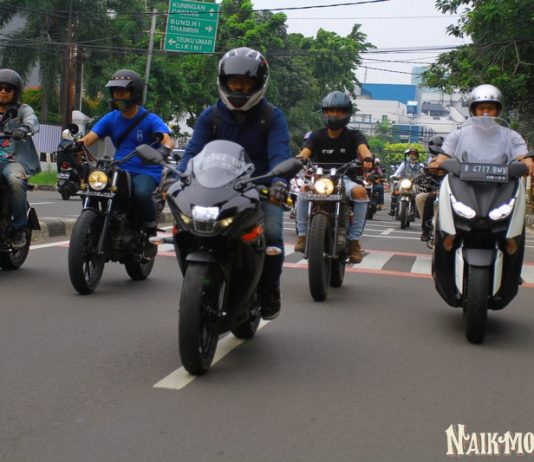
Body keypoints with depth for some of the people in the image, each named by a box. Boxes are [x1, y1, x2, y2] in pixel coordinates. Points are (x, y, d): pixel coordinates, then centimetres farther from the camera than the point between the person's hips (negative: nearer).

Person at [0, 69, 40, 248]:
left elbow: (32, 120, -9)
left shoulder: (22, 109, 14)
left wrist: (25, 128, -33)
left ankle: (19, 228, -22)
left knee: (15, 180, -35)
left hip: (14, 159, -3)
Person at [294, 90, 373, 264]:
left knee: (360, 191, -33)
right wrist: (299, 159, -38)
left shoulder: (354, 136, 2)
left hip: (345, 178, -1)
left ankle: (354, 240, -24)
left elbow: (363, 150, -20)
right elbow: (304, 152, -12)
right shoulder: (317, 136, 5)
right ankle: (302, 235, -21)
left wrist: (368, 158, -45)